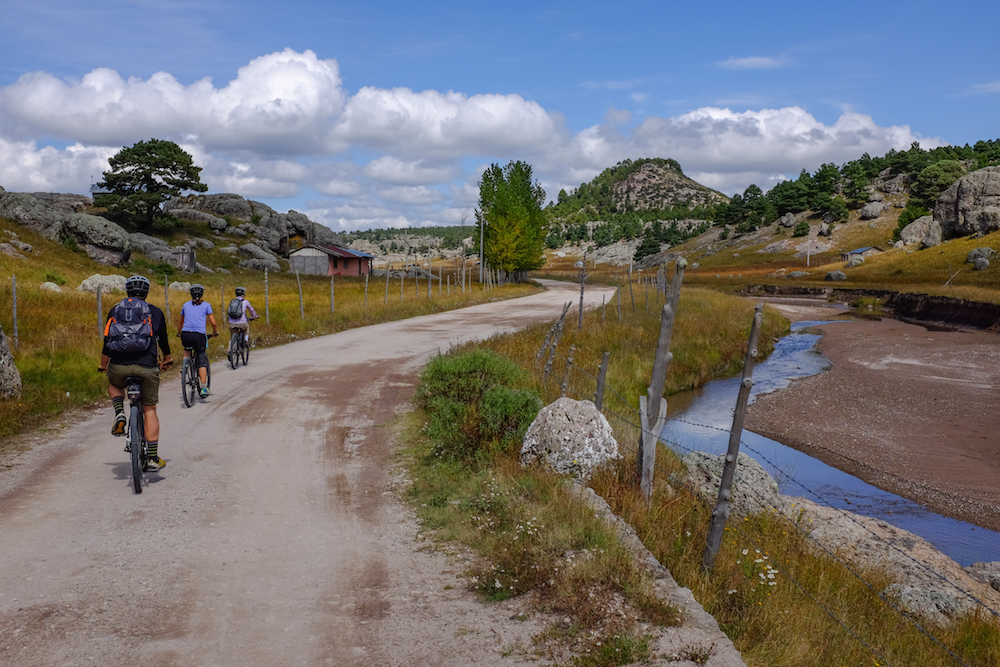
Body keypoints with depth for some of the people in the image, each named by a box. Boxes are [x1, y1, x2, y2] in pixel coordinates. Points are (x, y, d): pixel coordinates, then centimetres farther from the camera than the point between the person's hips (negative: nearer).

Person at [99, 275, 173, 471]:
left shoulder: (115, 310, 15)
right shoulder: (155, 312, 12)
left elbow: (107, 342, 19)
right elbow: (163, 340, 23)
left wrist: (103, 365, 35)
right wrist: (167, 360, 43)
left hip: (119, 366, 1)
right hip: (146, 366, -1)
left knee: (113, 384, 37)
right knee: (149, 410, 11)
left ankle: (119, 415, 9)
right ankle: (153, 458, 9)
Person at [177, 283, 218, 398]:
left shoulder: (186, 305, 16)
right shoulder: (206, 305, 7)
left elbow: (180, 322, 27)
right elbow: (213, 323, 5)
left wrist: (179, 333, 44)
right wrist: (215, 332, 23)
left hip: (185, 335, 2)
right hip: (199, 336, -2)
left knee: (186, 349, 36)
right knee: (202, 362, 4)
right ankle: (203, 388, -5)